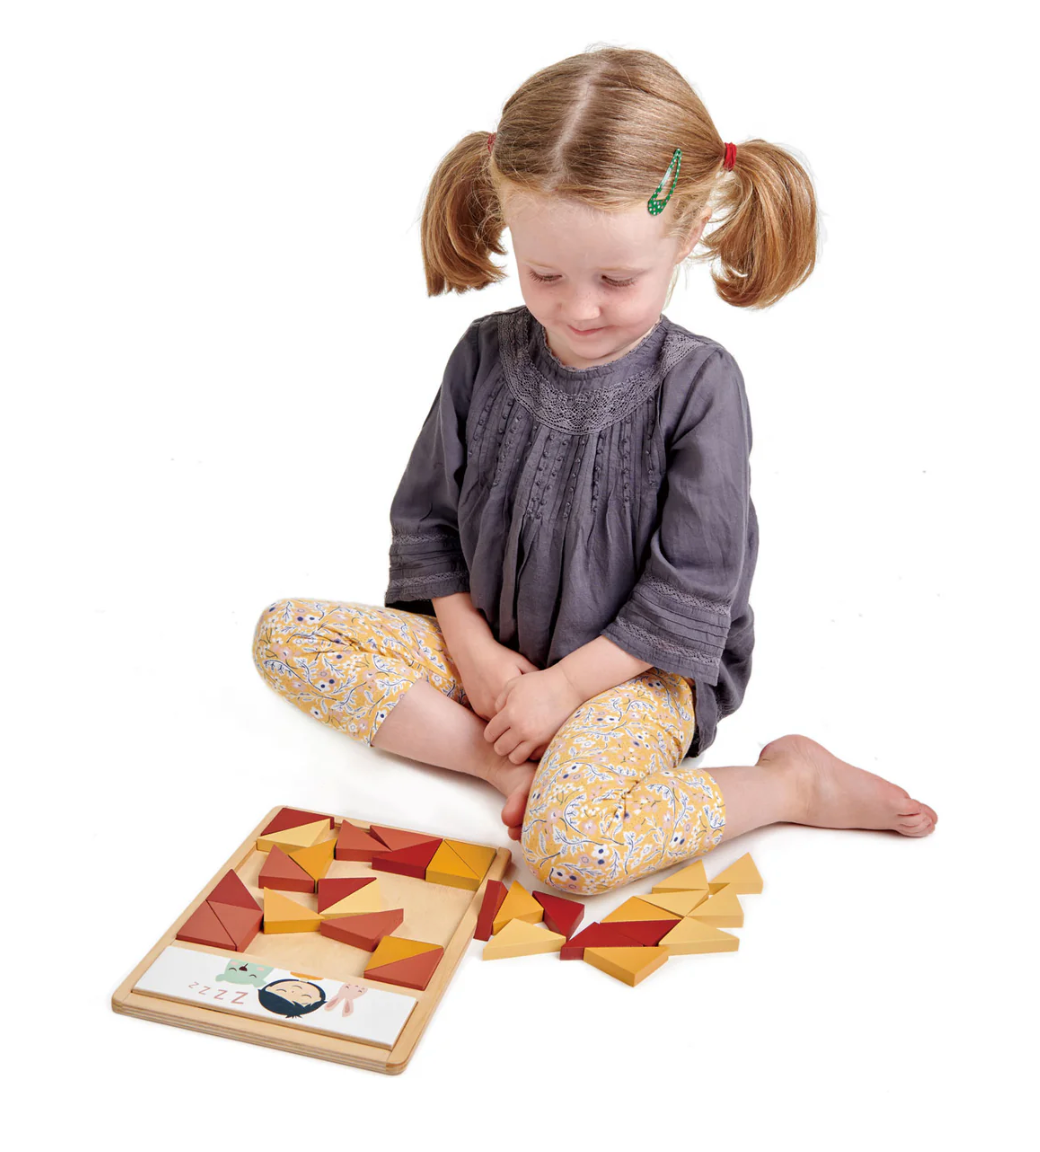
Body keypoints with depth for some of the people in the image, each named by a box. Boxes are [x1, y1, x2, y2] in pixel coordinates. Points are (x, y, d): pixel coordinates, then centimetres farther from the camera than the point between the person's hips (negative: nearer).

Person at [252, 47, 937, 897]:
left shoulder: (699, 385, -15)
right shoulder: (486, 356, -2)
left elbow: (688, 593, -14)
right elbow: (424, 519, 6)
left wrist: (564, 685, -16)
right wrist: (471, 646, -7)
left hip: (634, 671, -5)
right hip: (488, 646, 6)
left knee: (571, 849, -34)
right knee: (285, 634, -10)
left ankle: (793, 782, -8)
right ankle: (509, 766, -15)